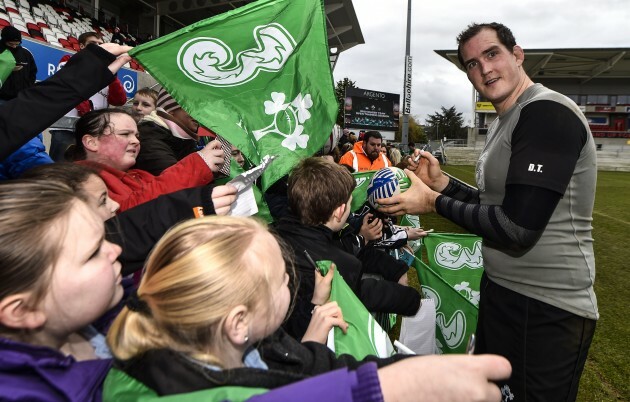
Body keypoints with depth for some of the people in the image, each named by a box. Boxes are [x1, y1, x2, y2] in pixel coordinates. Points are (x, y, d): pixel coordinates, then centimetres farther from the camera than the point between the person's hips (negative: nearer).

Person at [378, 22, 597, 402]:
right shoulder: (504, 123, 10)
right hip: (500, 292, 9)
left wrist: (434, 202, -16)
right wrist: (443, 183, 3)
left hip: (548, 311, -9)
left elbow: (517, 225, -26)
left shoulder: (548, 114, -20)